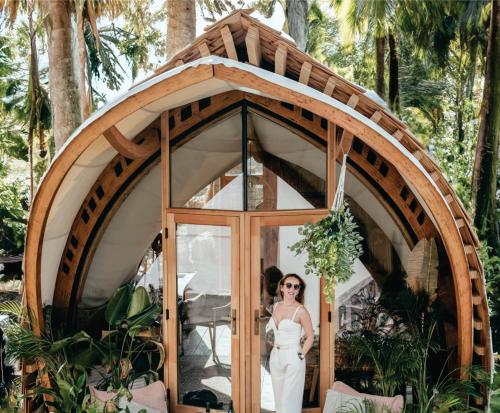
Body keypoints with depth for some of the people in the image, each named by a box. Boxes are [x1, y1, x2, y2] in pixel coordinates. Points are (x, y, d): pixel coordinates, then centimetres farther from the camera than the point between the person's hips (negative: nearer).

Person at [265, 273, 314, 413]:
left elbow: (310, 337, -7)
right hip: (275, 357, 6)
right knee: (279, 398, 14)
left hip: (293, 359, -6)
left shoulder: (301, 310, -13)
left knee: (289, 399, -2)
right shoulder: (276, 306, 5)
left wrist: (301, 356, -9)